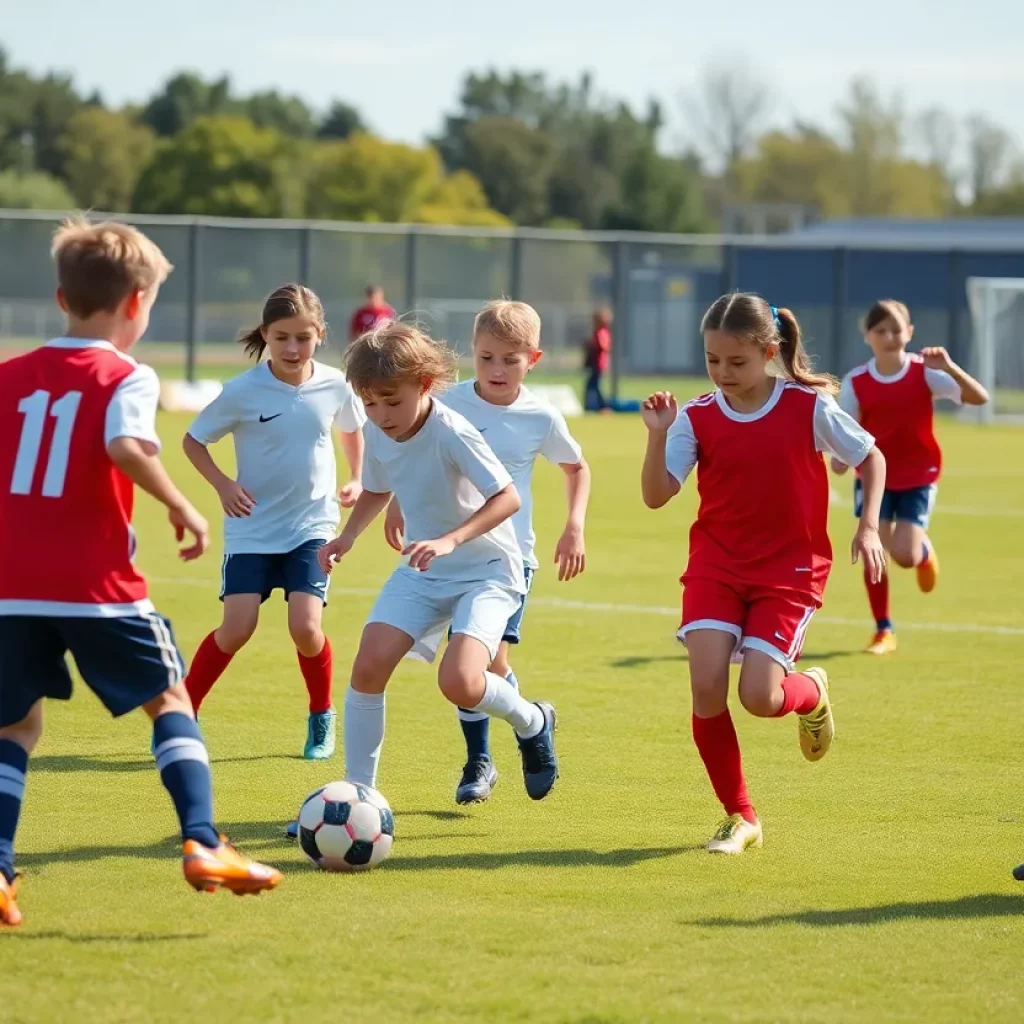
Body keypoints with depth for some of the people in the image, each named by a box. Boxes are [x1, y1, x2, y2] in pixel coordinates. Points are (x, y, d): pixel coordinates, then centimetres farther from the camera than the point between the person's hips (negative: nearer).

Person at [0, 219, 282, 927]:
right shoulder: (125, 377, -4)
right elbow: (127, 447, -23)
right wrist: (181, 506, -13)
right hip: (96, 585, -4)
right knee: (170, 700, 12)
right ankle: (203, 842, -1)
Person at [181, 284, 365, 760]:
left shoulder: (334, 386, -5)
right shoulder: (242, 392, -13)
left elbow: (352, 428, 18)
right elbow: (194, 440, 0)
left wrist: (357, 480, 6)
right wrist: (222, 485, -13)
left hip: (312, 525, 1)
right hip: (252, 527, -1)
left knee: (305, 626, -14)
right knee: (237, 628, -12)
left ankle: (321, 717, 12)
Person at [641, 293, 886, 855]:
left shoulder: (809, 407, -8)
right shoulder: (697, 417, -3)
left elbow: (871, 458, 5)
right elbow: (656, 494, -8)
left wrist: (868, 527, -6)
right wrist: (658, 434, -22)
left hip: (789, 567, -2)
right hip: (716, 562, 2)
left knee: (760, 697, -16)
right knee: (706, 688, -15)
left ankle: (811, 692, 25)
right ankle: (739, 817, 4)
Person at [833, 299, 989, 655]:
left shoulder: (924, 373, -14)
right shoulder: (856, 382, -11)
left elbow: (979, 398, -22)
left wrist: (949, 368, -38)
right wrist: (840, 456, -28)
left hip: (918, 477, -1)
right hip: (875, 476, 1)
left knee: (906, 555, -13)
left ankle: (925, 550, 27)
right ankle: (883, 631, 8)